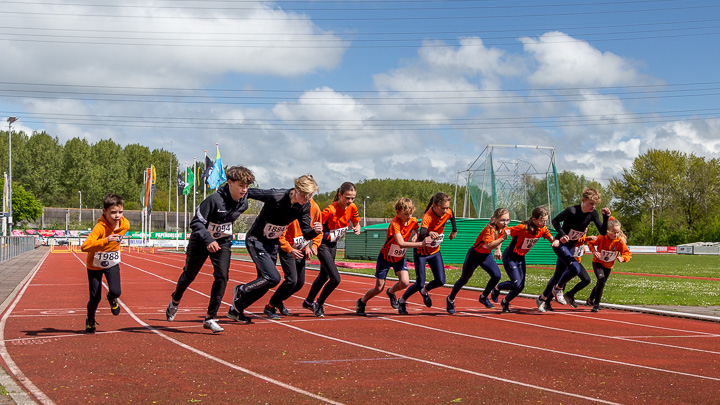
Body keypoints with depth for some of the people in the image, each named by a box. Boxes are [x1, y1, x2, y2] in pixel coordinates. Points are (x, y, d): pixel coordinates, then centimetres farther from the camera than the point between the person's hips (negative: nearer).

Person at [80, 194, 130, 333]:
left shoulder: (125, 224, -16)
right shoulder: (100, 227, -33)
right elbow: (84, 247, -47)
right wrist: (105, 241, -57)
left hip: (112, 264, 3)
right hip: (95, 265, -3)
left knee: (116, 291, -17)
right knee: (95, 298, 1)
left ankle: (112, 299, 21)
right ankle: (90, 321, 32)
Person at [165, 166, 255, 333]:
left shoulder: (243, 203, -11)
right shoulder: (214, 199, -31)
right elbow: (196, 222, -29)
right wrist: (209, 240, -41)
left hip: (223, 242, 3)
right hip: (201, 241, -3)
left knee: (222, 276, -15)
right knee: (189, 275, 14)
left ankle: (210, 318, -7)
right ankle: (174, 302, 45)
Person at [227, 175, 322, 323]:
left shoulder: (304, 206, -9)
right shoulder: (275, 196, -29)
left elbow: (306, 234, -6)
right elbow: (247, 192, -19)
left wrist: (315, 230, -27)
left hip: (273, 244, 7)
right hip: (256, 240, -7)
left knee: (264, 283, 9)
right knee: (273, 278, -19)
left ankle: (235, 309, 28)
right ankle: (241, 290, 7)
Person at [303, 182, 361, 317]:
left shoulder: (352, 208, -7)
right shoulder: (330, 210, -28)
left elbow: (356, 223, 11)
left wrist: (357, 228, -12)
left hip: (333, 244, 8)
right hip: (323, 244, -8)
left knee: (324, 276, 22)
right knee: (335, 279, -16)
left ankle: (309, 301, 43)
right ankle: (319, 304, 5)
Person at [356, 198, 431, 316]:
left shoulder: (413, 221, -11)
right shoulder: (394, 224, -31)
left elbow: (415, 230, 14)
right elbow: (401, 244, -42)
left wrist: (416, 235, -12)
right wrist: (421, 244, -50)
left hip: (399, 258, 5)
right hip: (386, 257, -5)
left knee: (405, 282, -18)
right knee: (379, 288, 0)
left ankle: (391, 292, 18)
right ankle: (361, 302, 29)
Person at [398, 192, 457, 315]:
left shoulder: (448, 213, -14)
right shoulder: (427, 217, -33)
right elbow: (421, 236, -49)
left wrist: (454, 230, 14)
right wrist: (428, 234, -69)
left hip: (435, 251, 6)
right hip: (421, 252, -6)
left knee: (440, 281, -4)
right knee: (419, 284, -7)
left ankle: (424, 291, 29)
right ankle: (402, 301, 19)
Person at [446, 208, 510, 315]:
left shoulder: (504, 229, -9)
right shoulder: (489, 228, -32)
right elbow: (489, 245, -48)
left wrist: (497, 249, 7)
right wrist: (503, 238, -55)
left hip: (486, 256, 6)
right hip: (474, 255, -6)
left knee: (496, 276, -15)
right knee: (464, 279, 8)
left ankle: (484, 297, 9)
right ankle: (450, 300, 31)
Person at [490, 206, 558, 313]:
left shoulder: (543, 229, -9)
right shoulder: (523, 228, -28)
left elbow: (552, 240, 1)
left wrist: (557, 241, -24)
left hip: (521, 258, 7)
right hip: (510, 257, -7)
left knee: (521, 286, 5)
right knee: (516, 284, -15)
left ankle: (505, 302, 32)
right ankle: (497, 288, 14)